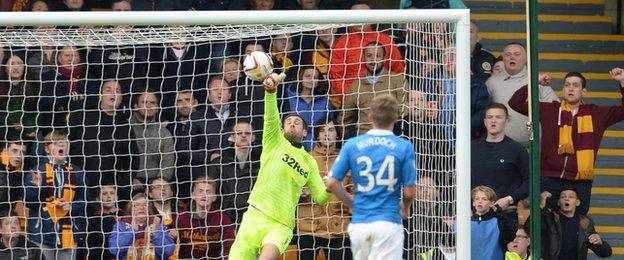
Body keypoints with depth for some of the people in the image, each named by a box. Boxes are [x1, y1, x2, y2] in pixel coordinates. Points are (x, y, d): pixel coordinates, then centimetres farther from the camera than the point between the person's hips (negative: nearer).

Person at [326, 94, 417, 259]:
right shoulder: (404, 147, -4)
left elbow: (332, 182, 2)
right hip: (388, 221, -3)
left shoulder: (352, 145, 3)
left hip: (358, 223, 3)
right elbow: (409, 191, -3)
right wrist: (405, 209, 19)